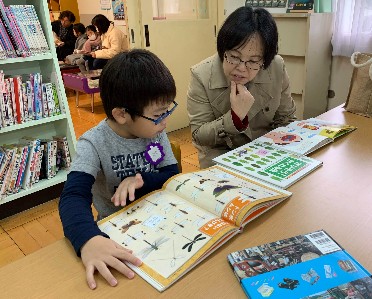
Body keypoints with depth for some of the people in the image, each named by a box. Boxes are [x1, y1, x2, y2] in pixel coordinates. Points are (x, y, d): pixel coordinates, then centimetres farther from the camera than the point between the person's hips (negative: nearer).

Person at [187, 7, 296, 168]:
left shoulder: (277, 68, -10)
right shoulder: (201, 76, -17)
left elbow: (286, 119, 3)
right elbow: (199, 136, -14)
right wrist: (235, 117, -27)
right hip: (219, 157, -2)